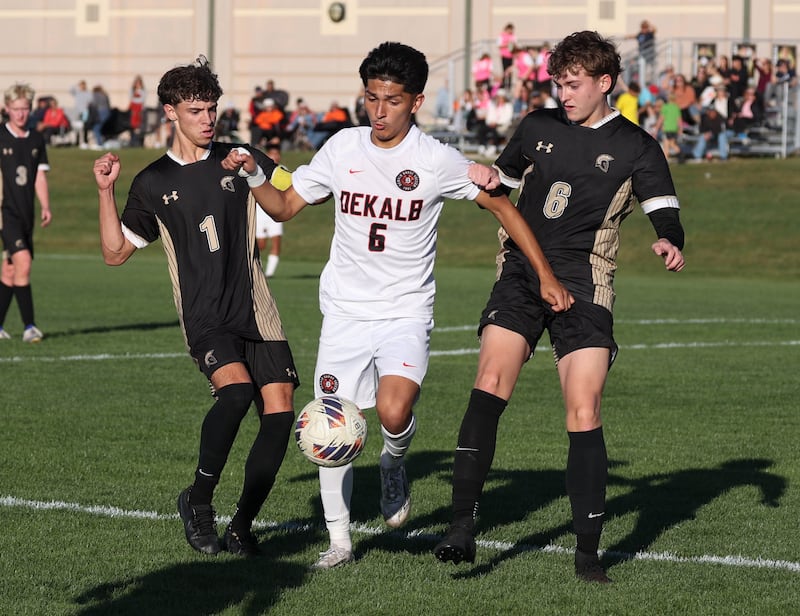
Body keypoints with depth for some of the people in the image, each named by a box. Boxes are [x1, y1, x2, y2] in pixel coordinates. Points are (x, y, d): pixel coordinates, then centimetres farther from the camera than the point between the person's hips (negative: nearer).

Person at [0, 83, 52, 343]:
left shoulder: (36, 140, 11)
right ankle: (29, 326, -17)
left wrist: (45, 207, 2)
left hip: (26, 213, 6)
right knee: (23, 261, -19)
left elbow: (40, 177, 14)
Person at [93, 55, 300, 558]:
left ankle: (242, 526, 5)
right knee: (237, 389, -29)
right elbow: (116, 252, 11)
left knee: (280, 411, -9)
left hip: (257, 312, 3)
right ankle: (199, 499, -10)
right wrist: (106, 192, 0)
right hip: (205, 318, -3)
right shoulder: (153, 184, 8)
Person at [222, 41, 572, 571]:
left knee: (394, 411, -26)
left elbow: (502, 207, 0)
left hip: (406, 313, -3)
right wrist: (254, 176, -9)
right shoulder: (342, 149, 1)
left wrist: (546, 277, -4)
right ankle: (340, 540, 16)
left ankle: (395, 463, 10)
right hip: (345, 312, 3)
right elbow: (285, 206, 10)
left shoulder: (436, 160, -8)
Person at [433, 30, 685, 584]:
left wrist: (669, 242, -27)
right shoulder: (537, 128, 14)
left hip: (583, 288, -2)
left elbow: (665, 213, -5)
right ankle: (462, 528, -18)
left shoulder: (635, 147, 4)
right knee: (490, 384, -18)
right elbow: (499, 185, 28)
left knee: (584, 415, -8)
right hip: (520, 275, 2)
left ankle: (588, 553, 2)